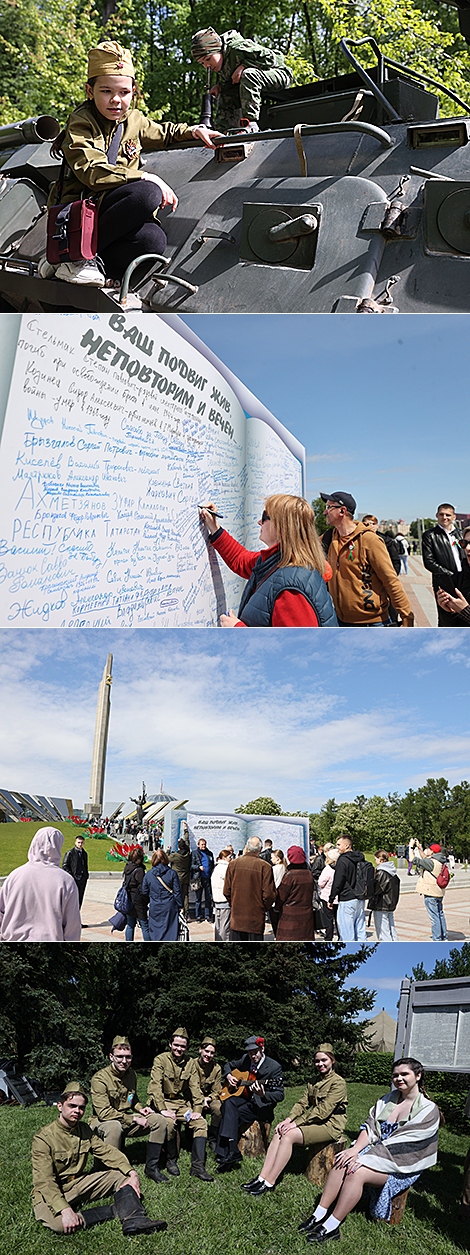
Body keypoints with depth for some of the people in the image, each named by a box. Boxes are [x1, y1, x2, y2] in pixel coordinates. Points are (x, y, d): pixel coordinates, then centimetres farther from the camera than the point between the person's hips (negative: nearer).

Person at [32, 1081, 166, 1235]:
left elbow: (107, 1151, 2)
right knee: (57, 1223, -38)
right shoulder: (43, 1138, -18)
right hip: (51, 1194, -7)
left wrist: (132, 1173, -15)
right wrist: (65, 1210, -37)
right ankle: (117, 1210, -25)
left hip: (79, 1184, 7)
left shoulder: (84, 1130, 4)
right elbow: (45, 1181, -24)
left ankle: (133, 1221, -28)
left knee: (121, 1175, -4)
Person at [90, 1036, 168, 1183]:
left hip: (126, 1119, 7)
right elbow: (104, 1113, -25)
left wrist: (140, 1109, 1)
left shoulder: (131, 1074, 4)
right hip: (102, 1123, -7)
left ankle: (151, 1167, -2)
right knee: (114, 1127, -41)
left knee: (158, 1120, -10)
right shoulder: (99, 1078, -20)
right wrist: (134, 1119, -23)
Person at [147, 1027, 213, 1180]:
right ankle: (171, 1161, -11)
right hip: (162, 1102, -5)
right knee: (169, 1123, -34)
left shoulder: (189, 1063, 7)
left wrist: (197, 1109, -7)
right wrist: (163, 1110, -27)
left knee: (201, 1122, -16)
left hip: (181, 1102, 5)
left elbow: (195, 1087, 7)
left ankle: (197, 1166, -15)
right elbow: (154, 1086, -18)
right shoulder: (161, 1060, -9)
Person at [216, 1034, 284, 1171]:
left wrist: (263, 1095, -34)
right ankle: (231, 1151, -33)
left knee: (228, 1116, -26)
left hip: (261, 1106, -6)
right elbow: (229, 1065, 27)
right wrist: (229, 1076, 3)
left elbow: (280, 1095, -14)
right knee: (229, 1103, -28)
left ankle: (225, 1154, -22)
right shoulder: (245, 1059, 7)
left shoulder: (274, 1067, -11)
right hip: (244, 1099, 6)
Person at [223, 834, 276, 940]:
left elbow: (226, 891, 4)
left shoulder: (233, 864, 0)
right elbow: (269, 894, -10)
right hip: (256, 918, -3)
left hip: (236, 917, 3)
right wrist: (264, 908, 7)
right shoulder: (265, 867, -9)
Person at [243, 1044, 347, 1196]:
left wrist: (296, 1123, -21)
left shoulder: (338, 1083, -12)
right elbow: (303, 1103, 9)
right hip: (315, 1122, 8)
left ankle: (269, 1183, -23)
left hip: (330, 1125, -8)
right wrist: (288, 1119, -9)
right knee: (279, 1133, -14)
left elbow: (323, 1111, -19)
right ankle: (262, 1177, -18)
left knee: (289, 1135, -25)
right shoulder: (314, 1082, 16)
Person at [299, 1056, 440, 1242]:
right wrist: (356, 1149, -16)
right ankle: (319, 1215, -19)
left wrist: (363, 1158, -22)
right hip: (376, 1152, 6)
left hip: (401, 1165, -6)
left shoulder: (428, 1110, -11)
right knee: (341, 1164, -21)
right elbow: (370, 1128, 5)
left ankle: (331, 1227, -23)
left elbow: (400, 1143, -18)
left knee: (357, 1173, -28)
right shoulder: (388, 1100, 10)